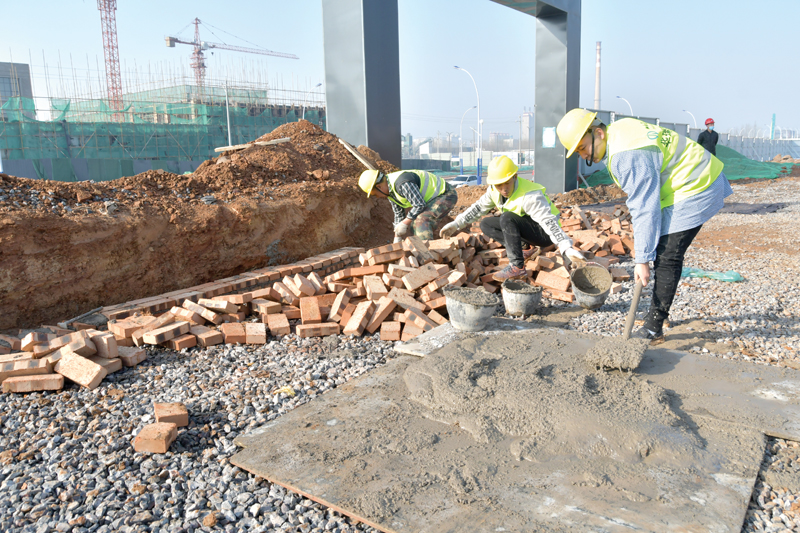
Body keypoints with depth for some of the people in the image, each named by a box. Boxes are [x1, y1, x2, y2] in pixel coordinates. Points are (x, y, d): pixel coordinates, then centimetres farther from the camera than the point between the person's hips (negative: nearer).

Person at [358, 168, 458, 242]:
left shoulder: (403, 183, -31)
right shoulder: (390, 191, 2)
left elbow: (420, 205, -29)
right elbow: (399, 214, 11)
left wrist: (405, 223, -20)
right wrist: (397, 237, 10)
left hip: (446, 195, -10)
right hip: (432, 199, 10)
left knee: (421, 220, -27)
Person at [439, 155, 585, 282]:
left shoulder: (530, 196, -30)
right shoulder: (495, 191, -8)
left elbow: (549, 222, -38)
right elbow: (478, 207, 8)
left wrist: (567, 248, -49)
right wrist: (456, 224, 3)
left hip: (543, 233, -8)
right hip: (524, 229, 8)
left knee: (507, 218, -32)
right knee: (485, 225, -3)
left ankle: (517, 267, -29)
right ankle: (525, 247, -2)